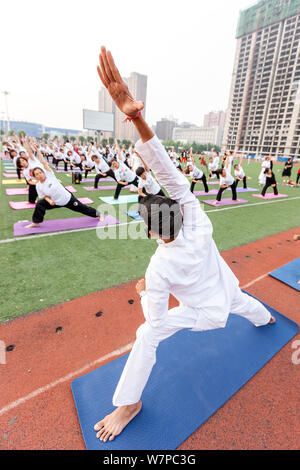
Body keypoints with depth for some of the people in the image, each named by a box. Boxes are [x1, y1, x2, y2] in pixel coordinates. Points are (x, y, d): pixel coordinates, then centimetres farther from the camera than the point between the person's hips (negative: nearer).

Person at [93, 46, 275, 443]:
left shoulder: (159, 268, -38)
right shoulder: (198, 221, -33)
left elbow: (156, 321, -22)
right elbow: (170, 175, -42)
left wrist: (143, 290, -6)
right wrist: (137, 117, -52)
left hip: (206, 311, -4)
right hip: (227, 292, 5)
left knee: (146, 336, 0)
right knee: (241, 302, 40)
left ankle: (129, 404, 17)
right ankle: (266, 319, 73)